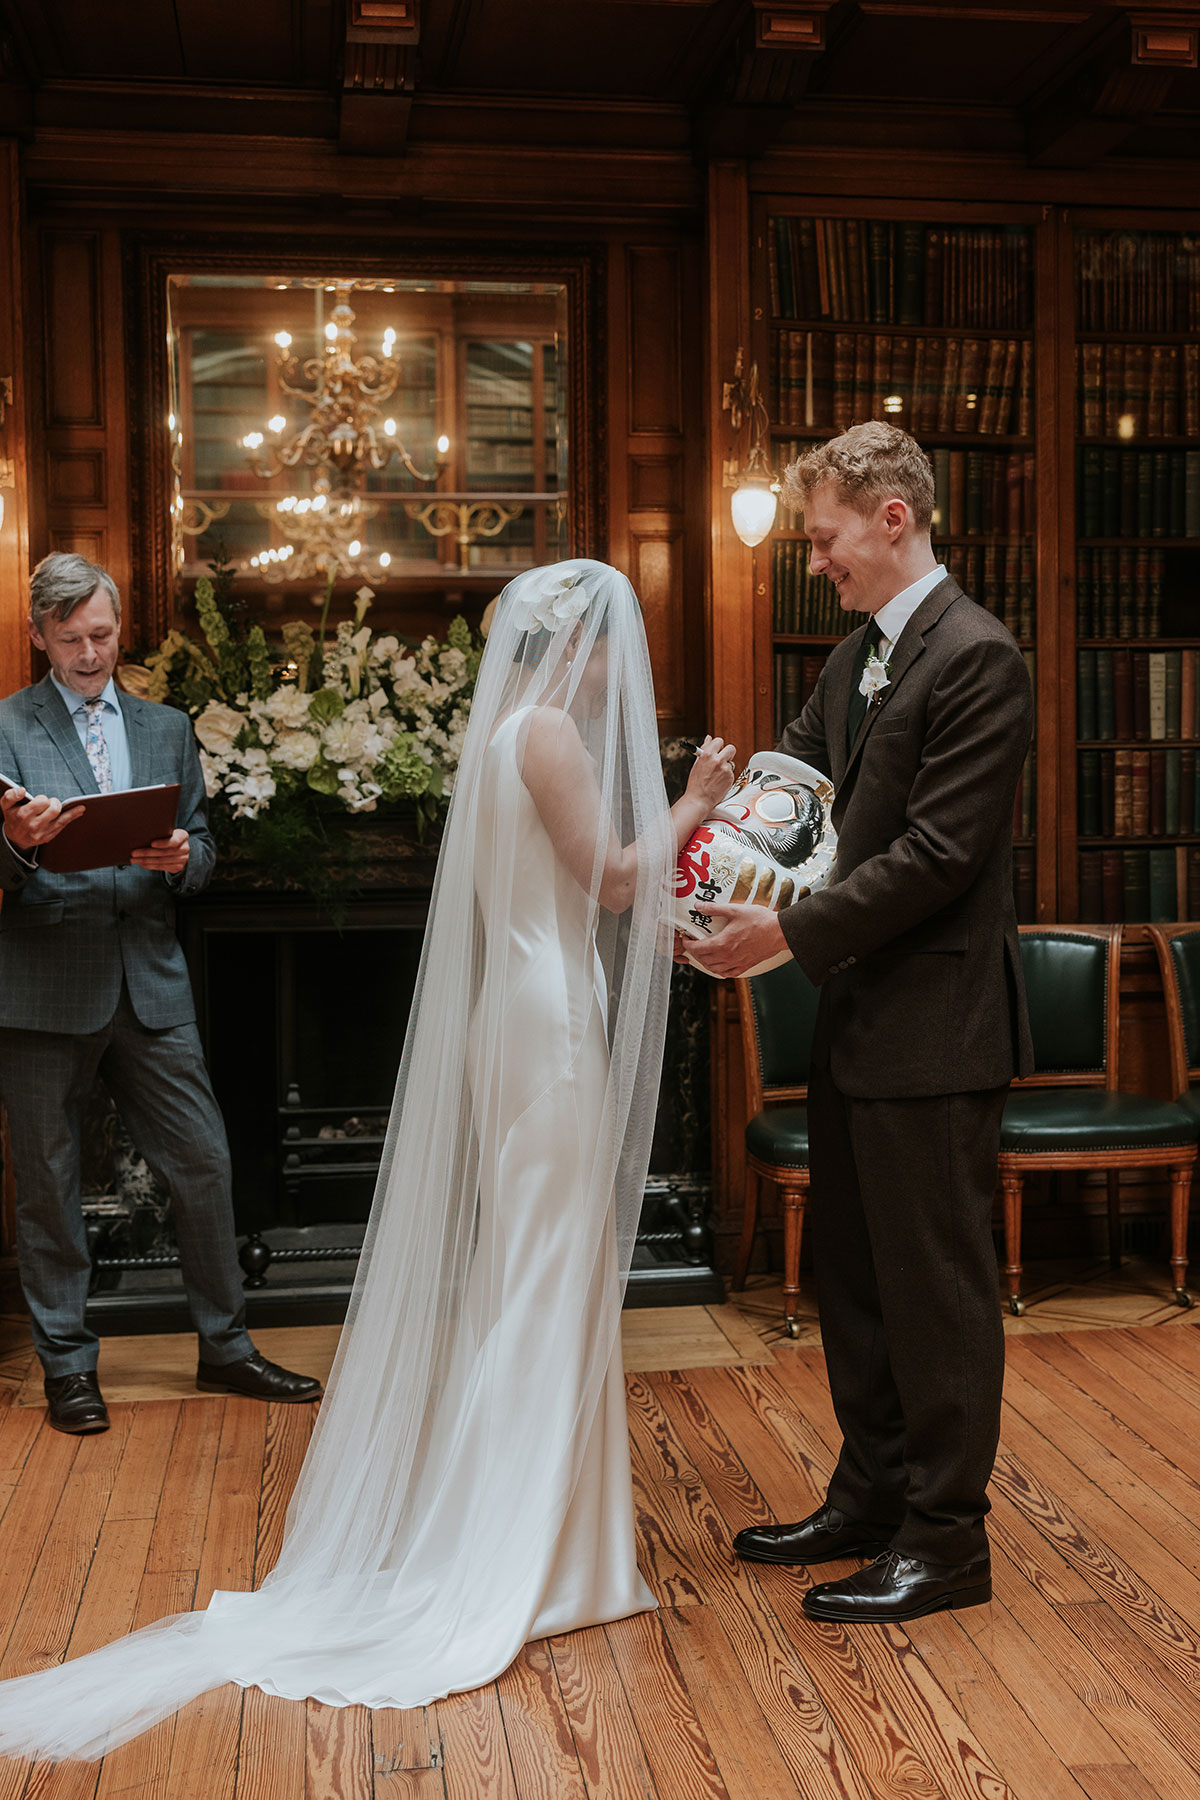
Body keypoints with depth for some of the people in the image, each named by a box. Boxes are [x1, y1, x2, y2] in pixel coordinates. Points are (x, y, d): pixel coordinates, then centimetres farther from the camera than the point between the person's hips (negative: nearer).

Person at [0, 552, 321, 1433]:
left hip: (150, 986, 3)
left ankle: (225, 1347, 20)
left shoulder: (168, 728, 15)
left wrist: (182, 859, -10)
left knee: (205, 1164, 4)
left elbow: (202, 848, 14)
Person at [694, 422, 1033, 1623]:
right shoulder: (856, 659, 13)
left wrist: (792, 932, -19)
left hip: (935, 1026, -9)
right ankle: (871, 1498, 34)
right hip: (859, 1022, 9)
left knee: (936, 1284, 3)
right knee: (853, 1276, 18)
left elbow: (938, 853, -21)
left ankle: (946, 1540, 17)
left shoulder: (977, 657, -16)